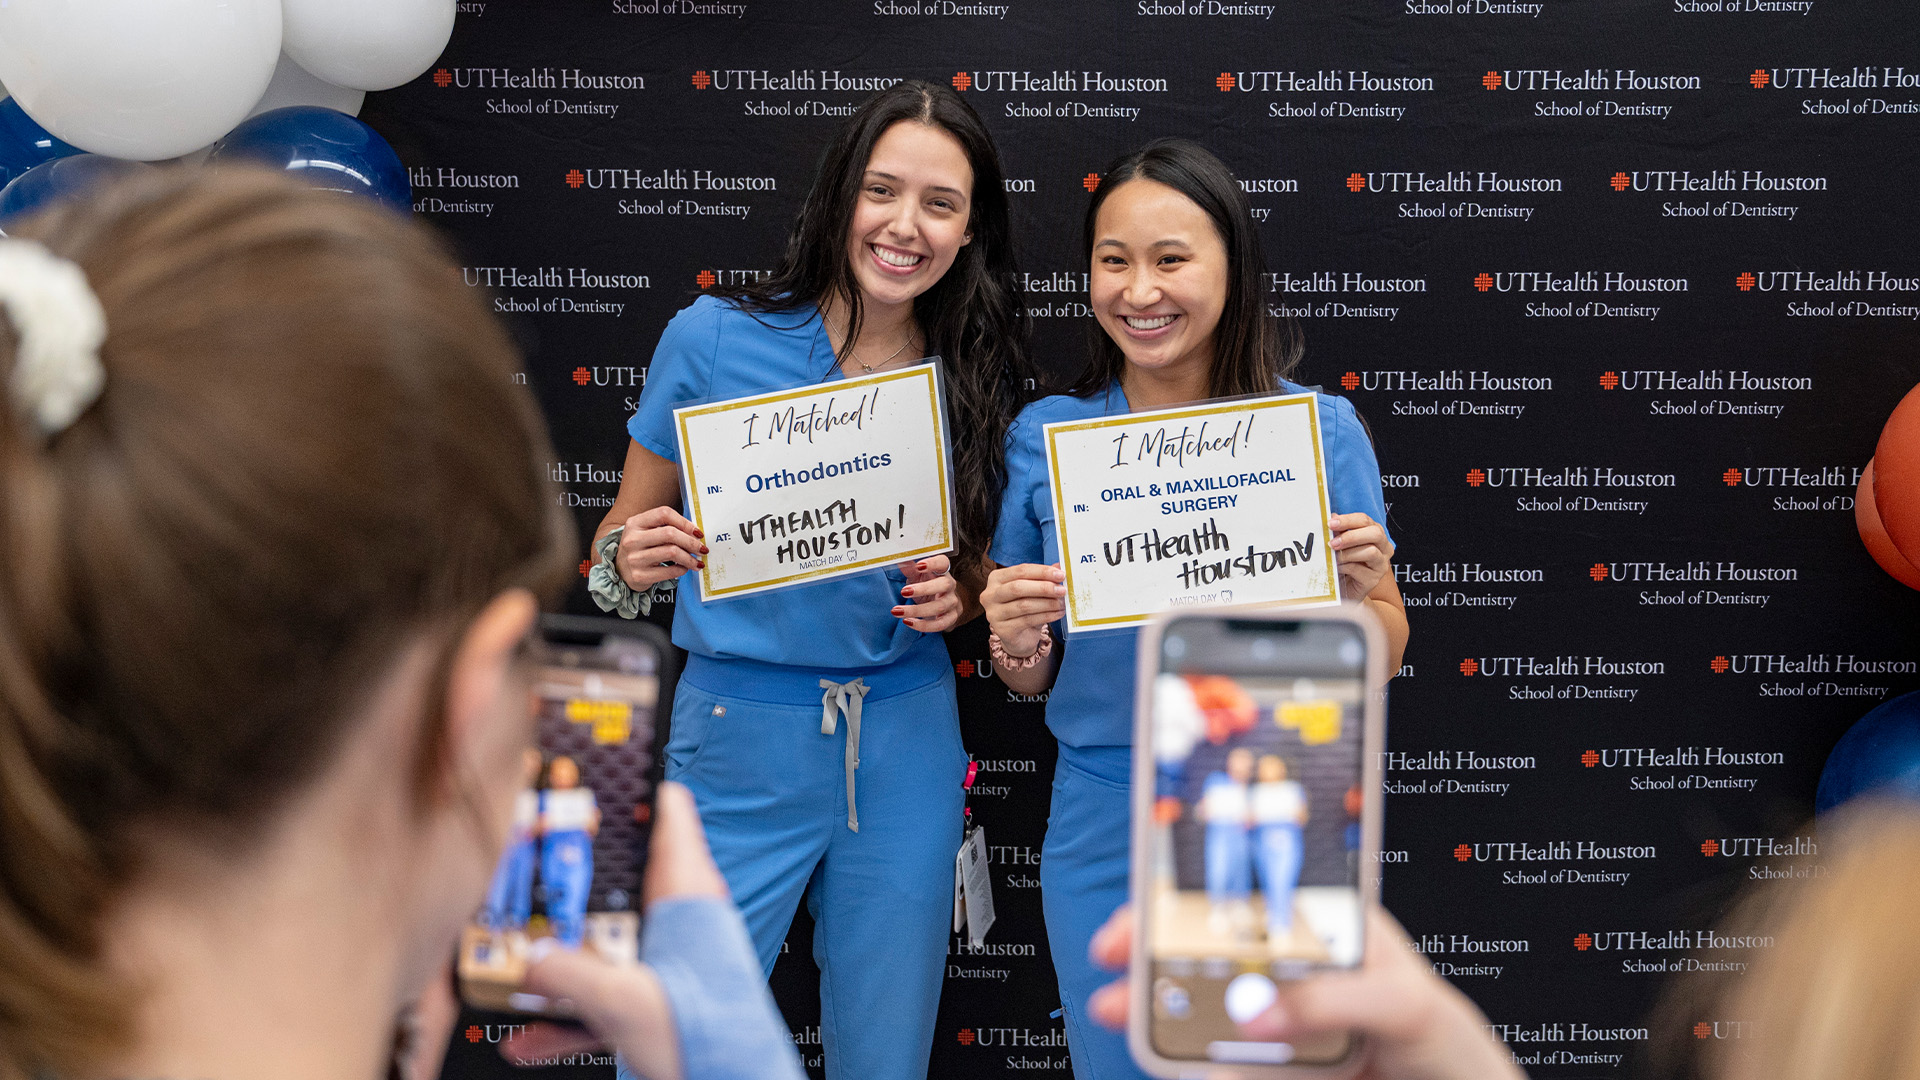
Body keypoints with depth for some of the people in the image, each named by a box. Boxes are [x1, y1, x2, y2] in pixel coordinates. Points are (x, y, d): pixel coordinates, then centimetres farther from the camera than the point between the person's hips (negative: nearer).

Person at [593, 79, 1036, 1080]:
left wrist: (952, 598, -8)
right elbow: (621, 533, 2)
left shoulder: (971, 383, 1)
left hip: (906, 748, 3)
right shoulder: (713, 339, -7)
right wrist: (631, 562, -20)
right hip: (742, 742, -2)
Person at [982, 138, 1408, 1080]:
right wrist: (1011, 641, -15)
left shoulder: (1320, 429, -6)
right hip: (1105, 832, 2)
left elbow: (1380, 661, 1)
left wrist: (1355, 593, -19)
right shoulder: (1043, 436, -2)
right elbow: (1031, 680, 6)